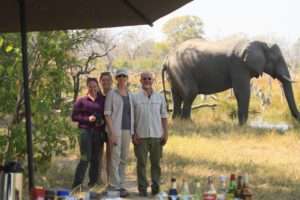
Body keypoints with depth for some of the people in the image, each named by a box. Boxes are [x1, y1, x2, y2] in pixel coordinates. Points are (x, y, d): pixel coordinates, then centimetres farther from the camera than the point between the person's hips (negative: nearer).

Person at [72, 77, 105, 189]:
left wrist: (103, 121, -4)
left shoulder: (102, 101, 12)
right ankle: (77, 183, -12)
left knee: (95, 158, 5)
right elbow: (74, 117, 2)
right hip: (85, 130, -3)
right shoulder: (81, 101, 5)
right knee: (86, 157, -13)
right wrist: (87, 118, -12)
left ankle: (93, 182, 14)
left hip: (98, 132, 3)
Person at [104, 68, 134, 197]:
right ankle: (114, 187, -7)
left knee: (124, 159, 8)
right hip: (116, 129, -6)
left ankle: (121, 185, 13)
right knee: (115, 158, -8)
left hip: (127, 130, 6)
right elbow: (107, 114, -8)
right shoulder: (112, 94, -4)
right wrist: (112, 132, -16)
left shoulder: (130, 94, 13)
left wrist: (132, 131, 9)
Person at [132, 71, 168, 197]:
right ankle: (142, 188, 5)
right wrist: (133, 134, -6)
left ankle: (155, 186, 10)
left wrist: (165, 133, 2)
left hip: (157, 135, 2)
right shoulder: (135, 98, 3)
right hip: (141, 136, -2)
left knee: (156, 163, 3)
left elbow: (164, 116, 10)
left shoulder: (159, 98, 10)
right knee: (141, 163, 0)